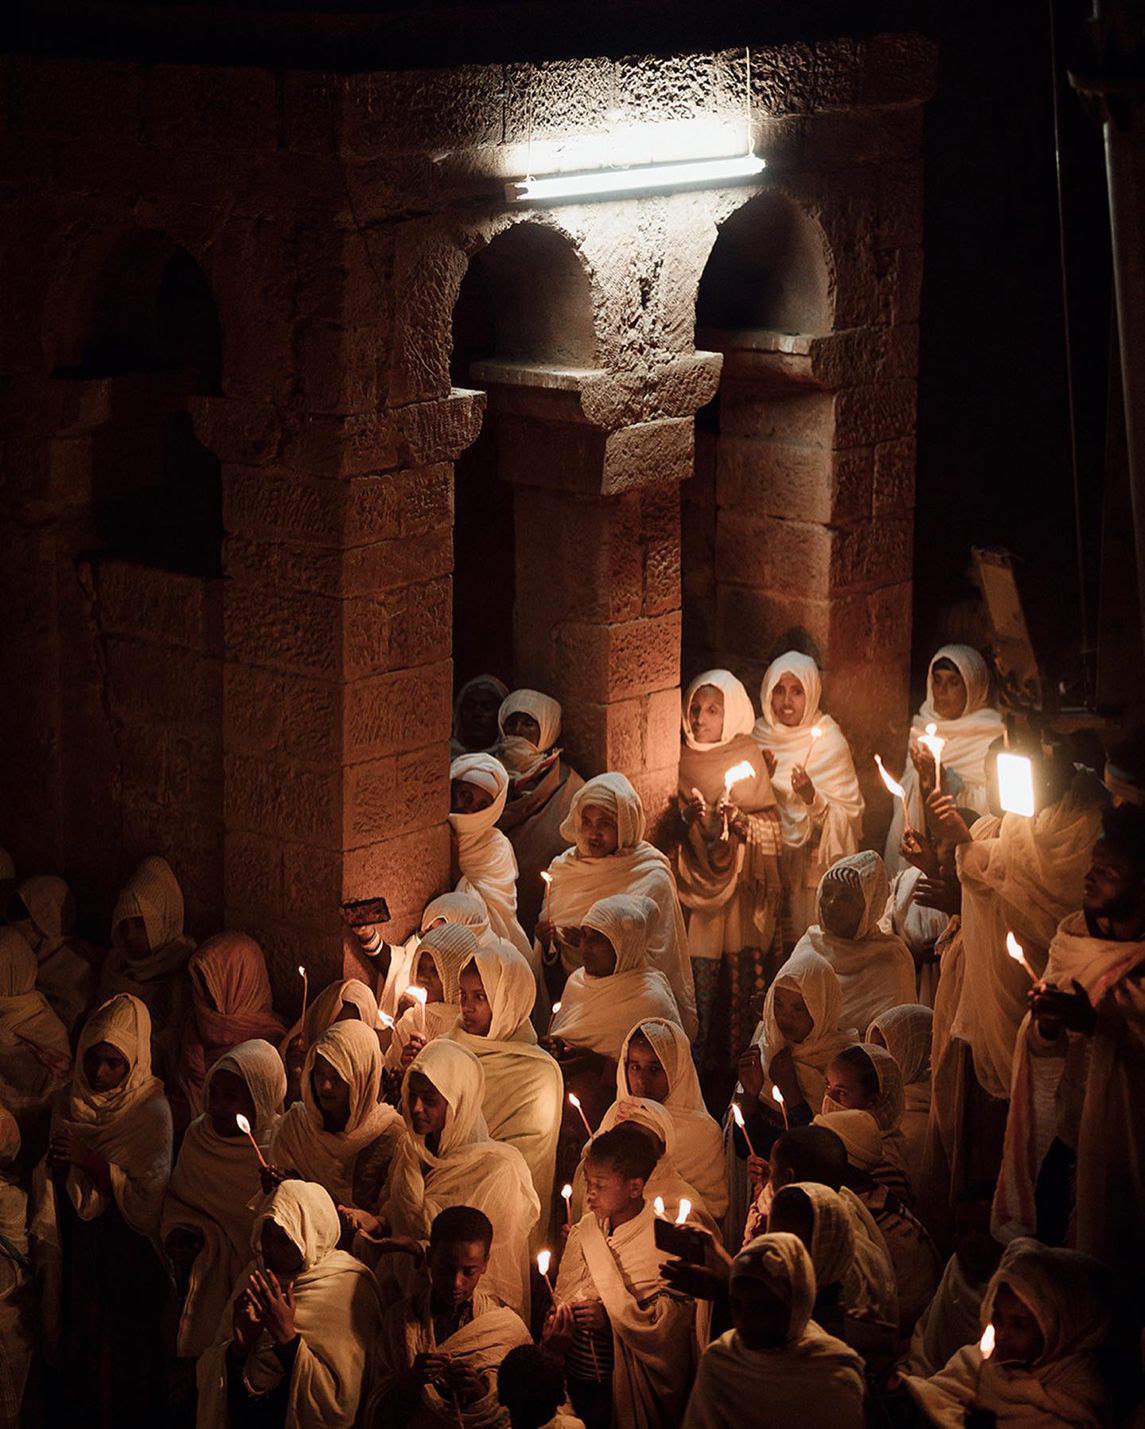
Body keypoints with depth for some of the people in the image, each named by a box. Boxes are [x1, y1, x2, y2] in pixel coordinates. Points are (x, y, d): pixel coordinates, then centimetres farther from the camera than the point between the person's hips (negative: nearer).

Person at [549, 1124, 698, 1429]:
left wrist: (612, 1316, -20)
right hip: (579, 1375, 5)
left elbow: (677, 1316, -16)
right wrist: (558, 1324, -11)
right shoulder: (583, 1232, 4)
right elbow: (565, 1296, 10)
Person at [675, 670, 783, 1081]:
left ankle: (740, 1060, 7)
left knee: (741, 977, -1)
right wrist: (684, 819, -13)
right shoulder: (679, 761, 6)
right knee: (699, 977, -4)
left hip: (740, 888, 0)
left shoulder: (747, 756, 4)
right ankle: (699, 1062, 2)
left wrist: (743, 823, -16)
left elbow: (771, 824, 4)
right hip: (694, 887, 0)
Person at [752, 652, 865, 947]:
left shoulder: (829, 742, -7)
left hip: (813, 868, -3)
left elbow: (848, 815, -10)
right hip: (766, 866, 3)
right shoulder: (758, 738, 3)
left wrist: (813, 798, -27)